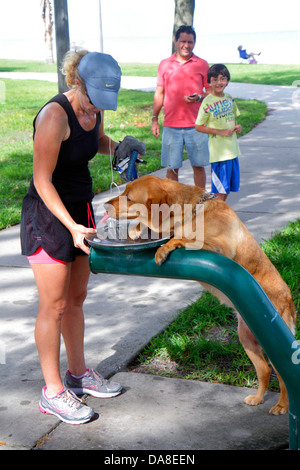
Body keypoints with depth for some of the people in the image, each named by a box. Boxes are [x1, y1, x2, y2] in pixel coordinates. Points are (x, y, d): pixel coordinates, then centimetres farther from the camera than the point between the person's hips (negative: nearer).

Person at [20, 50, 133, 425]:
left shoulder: (93, 108, 1)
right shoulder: (54, 115, -23)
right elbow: (42, 180, -21)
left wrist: (118, 147, 2)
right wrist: (72, 226, -27)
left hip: (80, 209, 8)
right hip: (47, 215, -8)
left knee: (76, 298, 16)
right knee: (54, 306, 0)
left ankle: (78, 374, 31)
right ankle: (52, 391, 12)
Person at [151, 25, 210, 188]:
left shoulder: (202, 64, 6)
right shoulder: (164, 64, 9)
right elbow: (159, 93, 13)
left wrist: (199, 97, -12)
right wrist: (154, 119, 8)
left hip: (196, 125, 0)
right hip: (171, 125, 1)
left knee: (198, 165, 4)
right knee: (172, 167, 2)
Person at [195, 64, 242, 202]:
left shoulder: (229, 98, 7)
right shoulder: (208, 102, -12)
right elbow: (198, 126, -12)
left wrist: (237, 127, 1)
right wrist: (220, 131, -18)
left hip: (232, 149, 7)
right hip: (218, 152, -7)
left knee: (229, 185, 14)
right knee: (220, 188, -4)